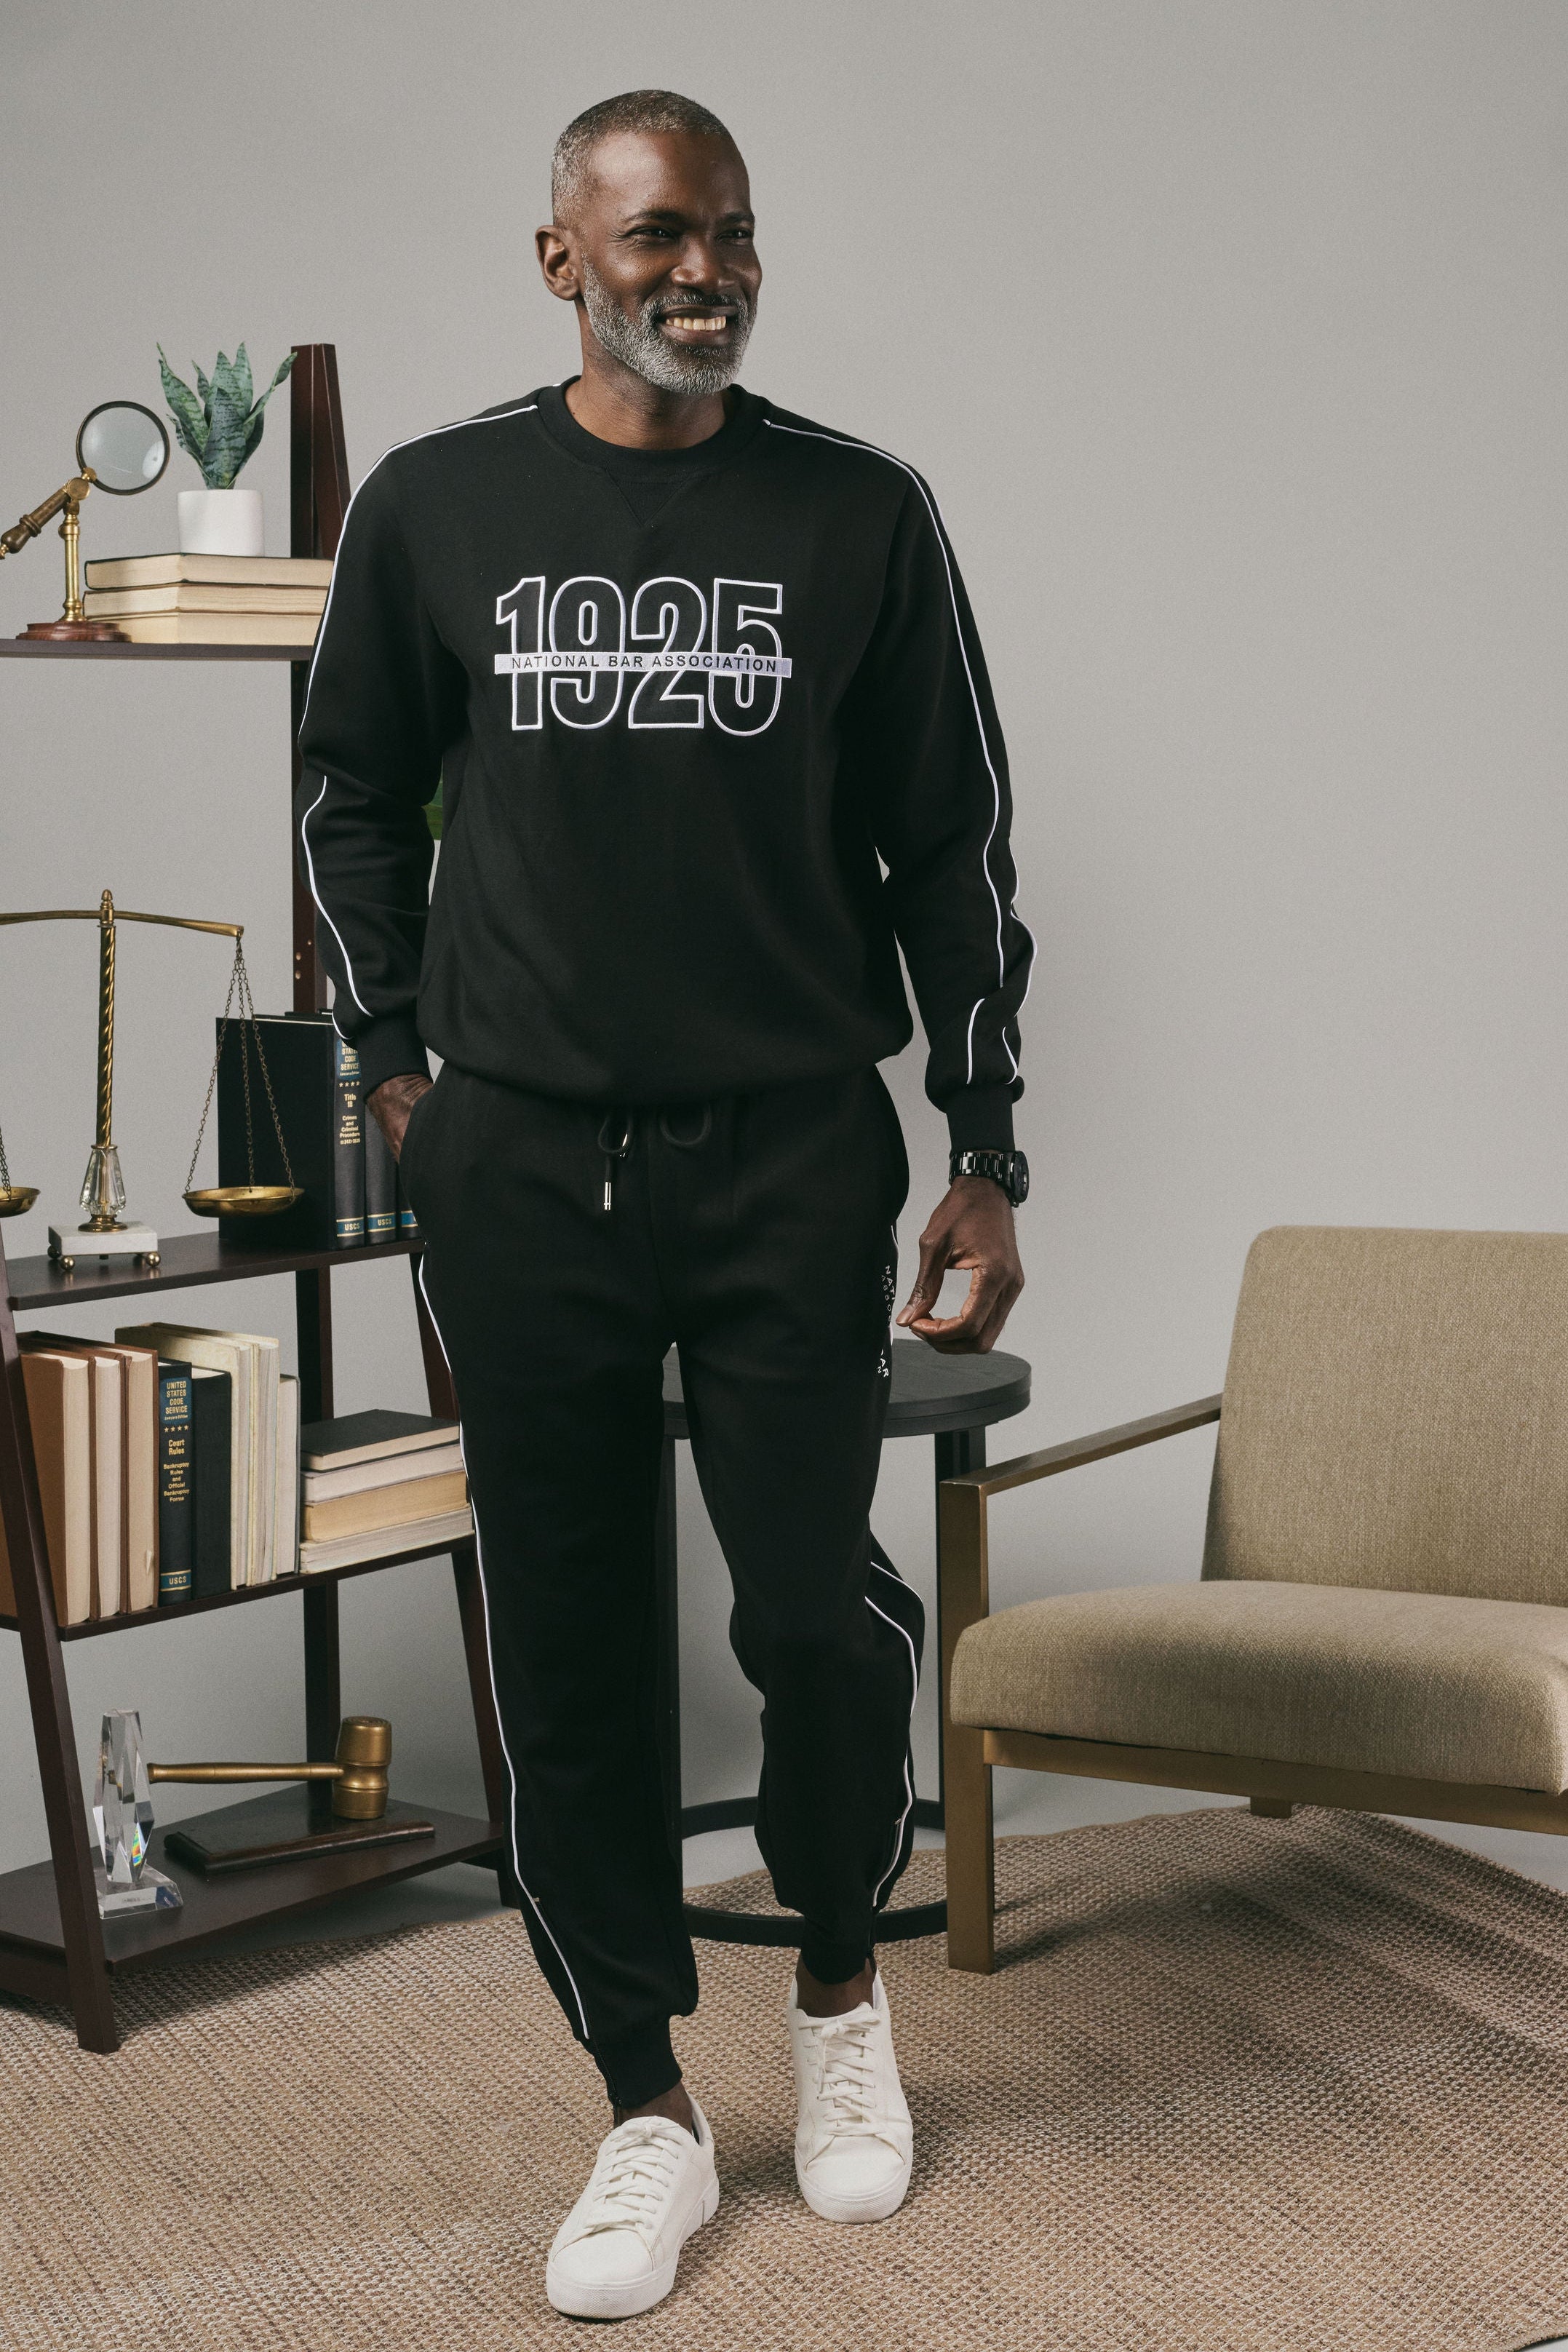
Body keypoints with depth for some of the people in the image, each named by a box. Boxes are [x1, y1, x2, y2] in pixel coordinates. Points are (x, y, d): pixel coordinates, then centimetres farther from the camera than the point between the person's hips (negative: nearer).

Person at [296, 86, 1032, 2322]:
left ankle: (842, 1985, 27)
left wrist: (990, 1159, 3)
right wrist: (393, 1066, 10)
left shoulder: (862, 515, 2)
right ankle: (650, 2114, 19)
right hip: (522, 1169, 1)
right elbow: (354, 787, 17)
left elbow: (952, 848, 5)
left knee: (816, 1609, -4)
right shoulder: (433, 506, 4)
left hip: (793, 1152, -1)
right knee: (569, 1652, 4)